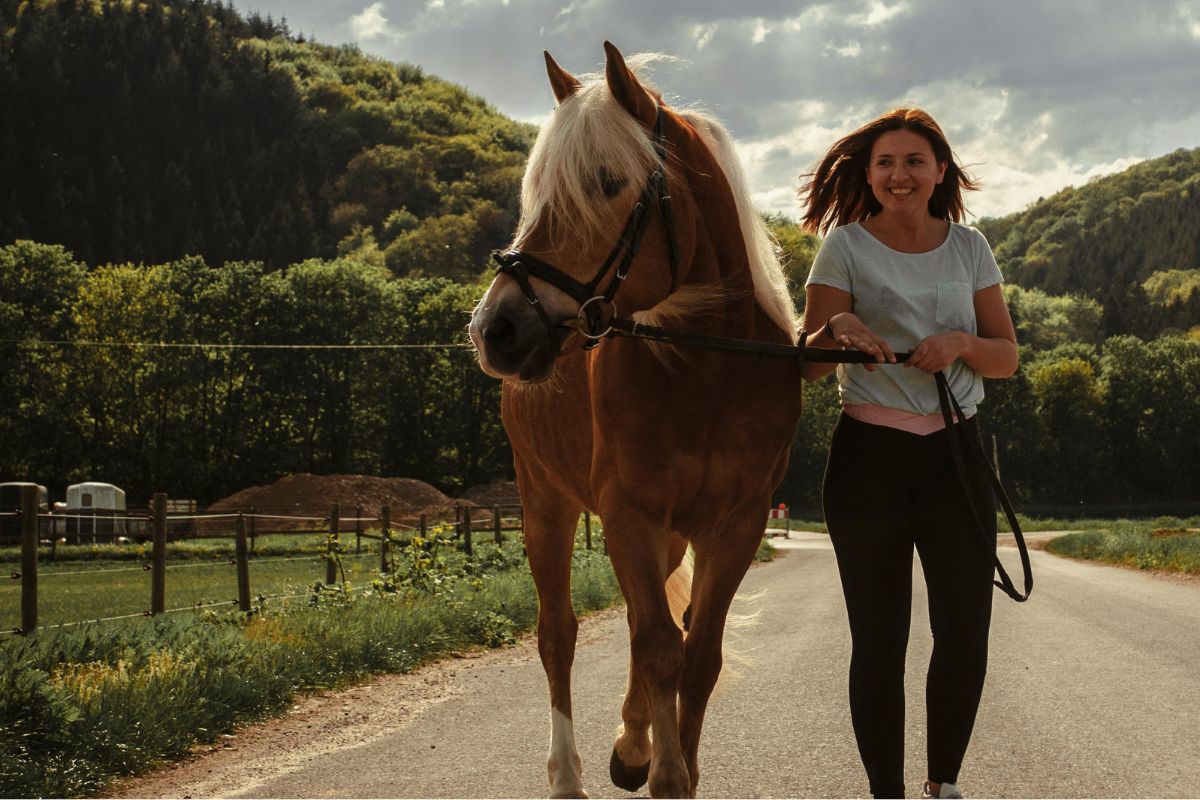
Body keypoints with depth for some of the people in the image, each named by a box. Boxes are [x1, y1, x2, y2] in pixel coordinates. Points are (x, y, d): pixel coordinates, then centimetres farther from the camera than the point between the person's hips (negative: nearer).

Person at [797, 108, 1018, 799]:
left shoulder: (969, 248, 6)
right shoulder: (846, 246, -1)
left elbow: (1007, 357, 5)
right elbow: (807, 365, -5)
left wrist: (960, 344, -16)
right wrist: (837, 327, -27)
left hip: (956, 451, 2)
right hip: (870, 453, -2)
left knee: (967, 632, 0)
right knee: (879, 636, -2)